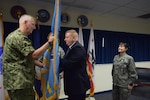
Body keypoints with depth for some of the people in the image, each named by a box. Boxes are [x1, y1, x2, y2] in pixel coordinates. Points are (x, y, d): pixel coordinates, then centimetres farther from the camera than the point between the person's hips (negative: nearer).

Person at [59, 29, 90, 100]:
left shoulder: (78, 48, -19)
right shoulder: (71, 48, 13)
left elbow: (69, 63, -27)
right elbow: (66, 63, 12)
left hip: (78, 84, -9)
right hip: (73, 83, 9)